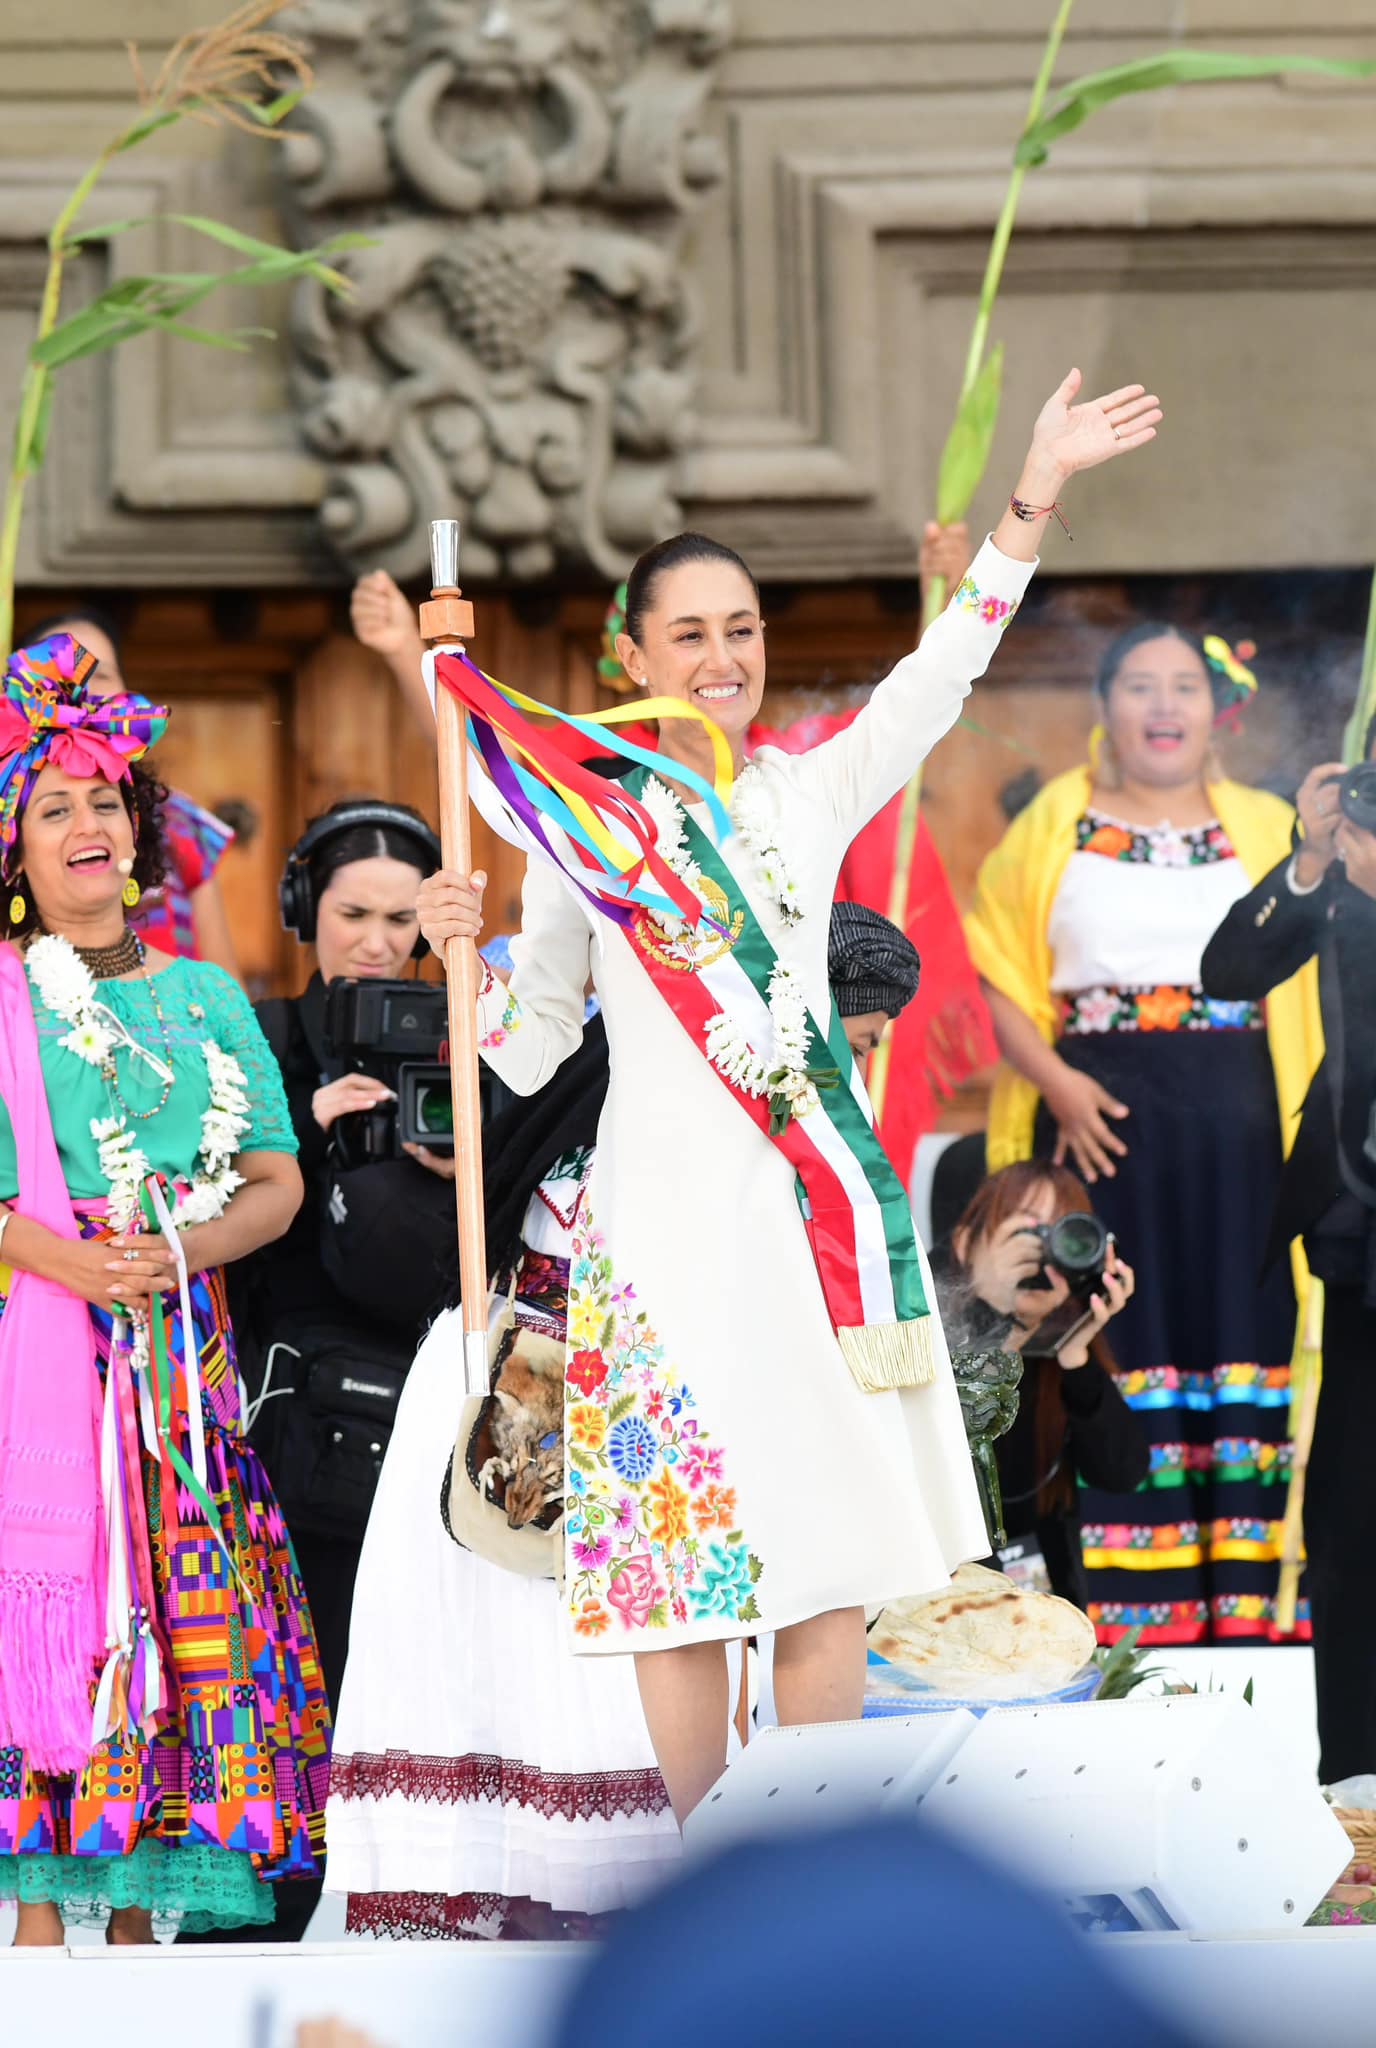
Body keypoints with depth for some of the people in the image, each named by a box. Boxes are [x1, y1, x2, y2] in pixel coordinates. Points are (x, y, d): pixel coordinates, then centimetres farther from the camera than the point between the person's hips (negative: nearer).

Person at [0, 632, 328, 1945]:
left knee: (181, 1616, -1)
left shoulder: (205, 995, 16)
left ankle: (138, 1915, 4)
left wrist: (183, 1250, -8)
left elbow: (279, 1182, 11)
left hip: (182, 1348, 4)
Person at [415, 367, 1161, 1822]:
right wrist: (465, 949, -8)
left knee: (832, 1559, 0)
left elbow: (938, 678, -3)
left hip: (819, 1204, 2)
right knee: (685, 1546, -4)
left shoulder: (812, 796, 10)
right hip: (666, 1212, -2)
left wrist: (1035, 497, -12)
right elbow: (528, 1051, 11)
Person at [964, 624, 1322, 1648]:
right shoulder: (1055, 825, 8)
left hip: (1235, 1124, 1)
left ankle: (1239, 1601, 3)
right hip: (1100, 1119, -1)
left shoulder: (1268, 829, 10)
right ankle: (1128, 1600, 0)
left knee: (1237, 1332, 0)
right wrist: (1055, 1082, -11)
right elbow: (1002, 977, 2)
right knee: (1117, 1344, -2)